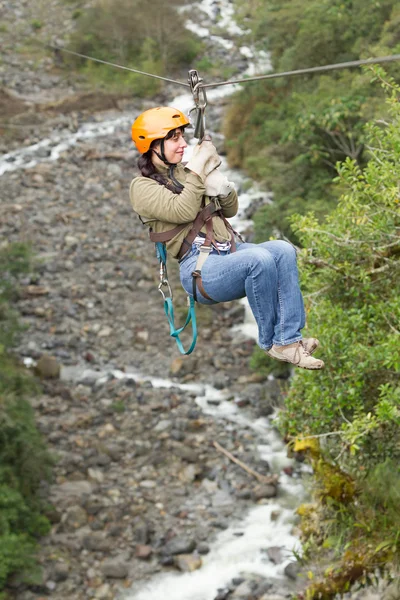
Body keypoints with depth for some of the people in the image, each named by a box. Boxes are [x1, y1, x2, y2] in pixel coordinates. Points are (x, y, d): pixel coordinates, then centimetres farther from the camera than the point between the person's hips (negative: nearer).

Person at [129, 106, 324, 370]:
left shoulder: (184, 171, 20)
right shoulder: (142, 186, 1)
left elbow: (231, 209, 18)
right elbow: (182, 212, -16)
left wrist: (215, 176, 0)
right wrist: (198, 168, -11)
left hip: (228, 251, 7)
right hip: (198, 268, -7)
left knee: (283, 249, -20)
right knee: (259, 259, -32)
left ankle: (288, 340, -24)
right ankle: (270, 342, -14)